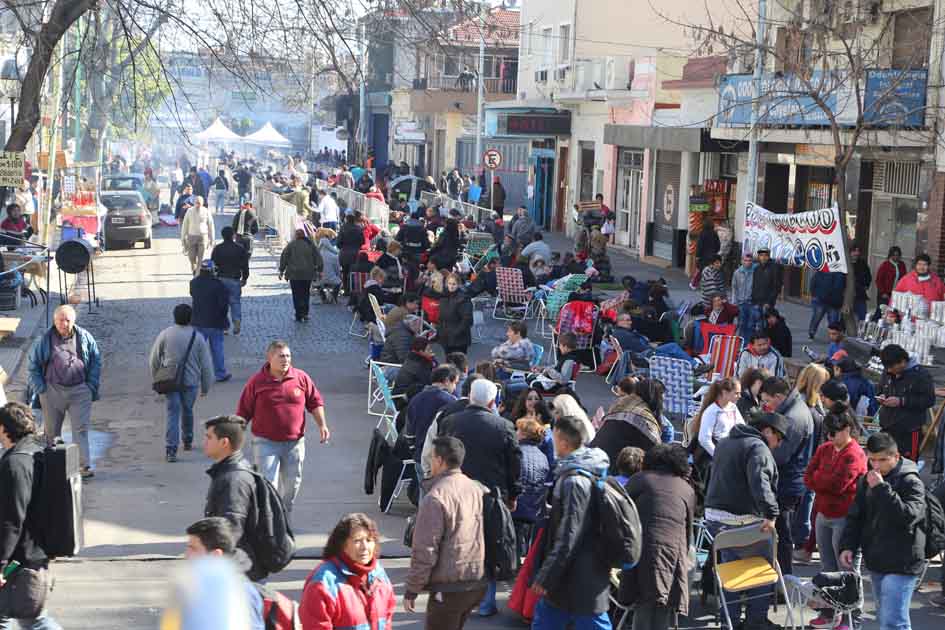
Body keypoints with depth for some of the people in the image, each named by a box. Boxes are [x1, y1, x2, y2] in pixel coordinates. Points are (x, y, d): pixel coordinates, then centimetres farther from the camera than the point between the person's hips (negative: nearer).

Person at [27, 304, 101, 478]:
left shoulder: (85, 337, 3)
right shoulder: (45, 340, 1)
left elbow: (96, 361, 9)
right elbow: (33, 363, 9)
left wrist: (92, 384, 2)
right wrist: (39, 386, 1)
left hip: (79, 390, -1)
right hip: (52, 390, 1)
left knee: (81, 429, -7)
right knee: (52, 431, 11)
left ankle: (85, 466, -9)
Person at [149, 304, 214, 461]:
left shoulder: (165, 334, -5)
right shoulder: (198, 337, -5)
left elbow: (153, 359, 2)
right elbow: (206, 365, -1)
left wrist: (156, 378, 17)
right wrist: (206, 387, 9)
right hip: (191, 381, 1)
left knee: (173, 413, -2)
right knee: (187, 410, 21)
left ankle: (171, 448, -13)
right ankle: (188, 441, 36)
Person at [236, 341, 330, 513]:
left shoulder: (301, 378, 0)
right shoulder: (256, 382, -6)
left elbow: (315, 403, 10)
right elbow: (243, 413, 0)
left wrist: (322, 425, -1)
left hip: (294, 442, 3)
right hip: (266, 442, -3)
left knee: (292, 484, 14)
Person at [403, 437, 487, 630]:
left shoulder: (435, 497, -17)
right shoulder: (477, 489, 6)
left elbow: (424, 551, -17)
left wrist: (411, 590, -8)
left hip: (449, 588, -8)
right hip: (477, 583, 8)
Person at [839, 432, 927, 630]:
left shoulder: (910, 481, -10)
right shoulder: (867, 480, 11)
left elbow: (908, 516, -24)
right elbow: (855, 516, 16)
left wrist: (881, 488, -24)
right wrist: (847, 546, 3)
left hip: (901, 565, -7)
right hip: (876, 562, 8)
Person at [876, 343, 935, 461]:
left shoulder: (920, 374, -10)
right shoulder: (887, 372, 10)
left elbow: (929, 400, -14)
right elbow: (881, 390, 27)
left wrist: (902, 401, -20)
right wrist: (881, 397, 1)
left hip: (909, 431, -6)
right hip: (887, 428, 6)